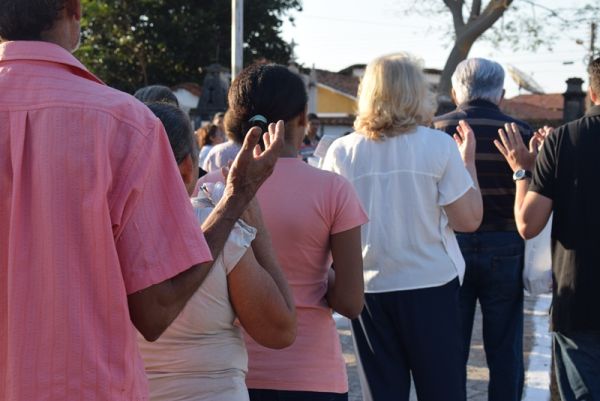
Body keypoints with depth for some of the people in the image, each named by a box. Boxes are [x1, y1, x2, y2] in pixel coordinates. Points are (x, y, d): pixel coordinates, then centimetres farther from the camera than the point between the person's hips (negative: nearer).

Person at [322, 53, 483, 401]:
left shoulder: (342, 151, -2)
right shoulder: (438, 146, -7)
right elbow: (469, 220, -5)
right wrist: (468, 161, 7)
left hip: (369, 288, 2)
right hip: (431, 284, -2)